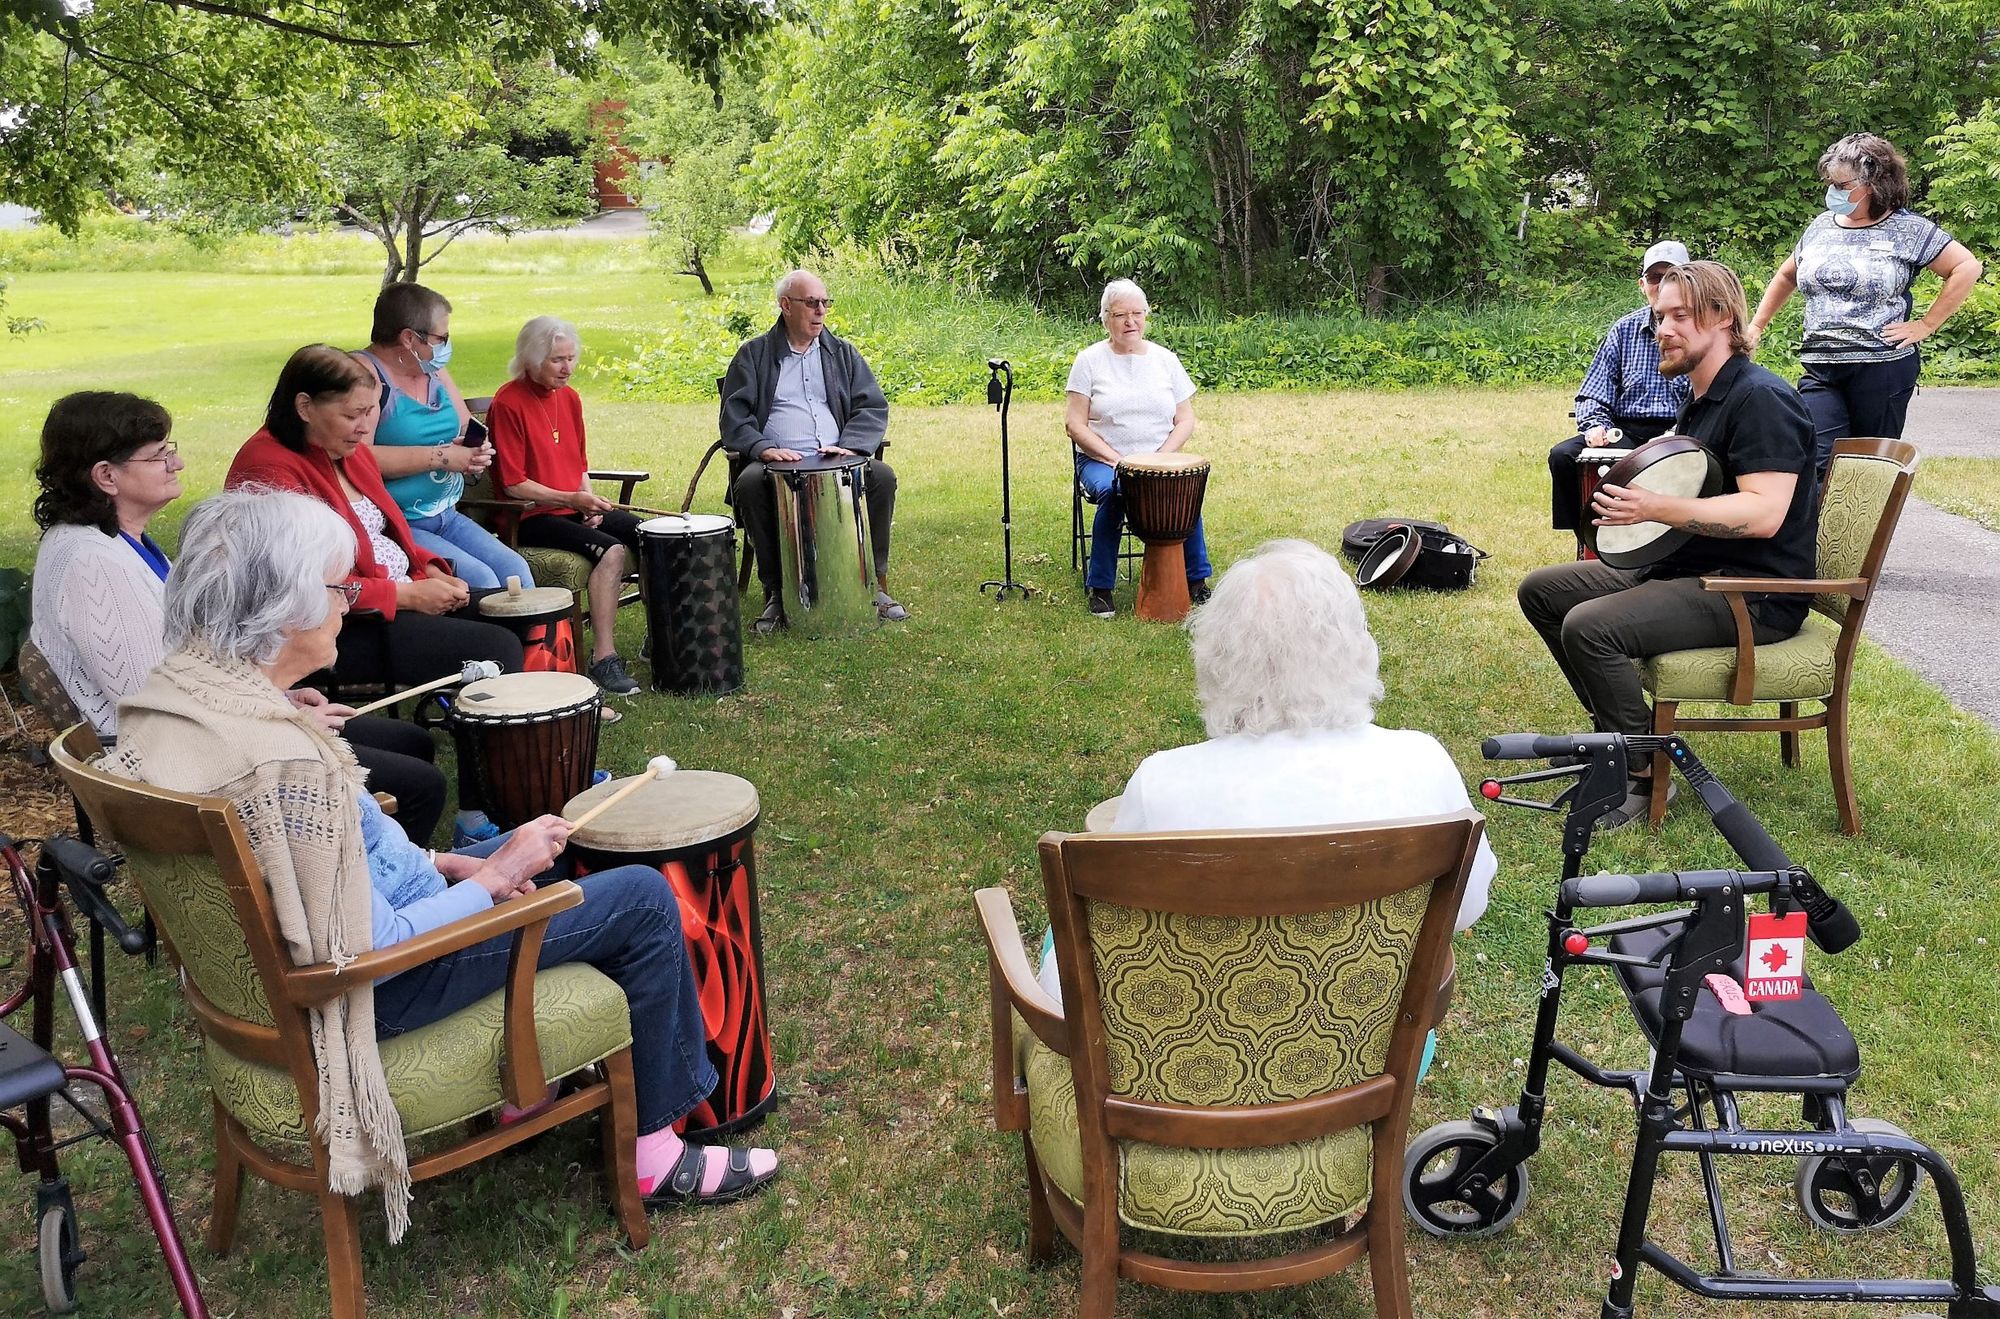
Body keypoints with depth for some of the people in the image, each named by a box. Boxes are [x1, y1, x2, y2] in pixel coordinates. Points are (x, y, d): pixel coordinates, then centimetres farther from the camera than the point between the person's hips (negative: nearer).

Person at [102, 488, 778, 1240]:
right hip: (374, 989, -9)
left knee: (531, 847, 27)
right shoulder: (283, 761, -34)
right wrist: (492, 876, -15)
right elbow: (366, 948, -27)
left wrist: (445, 863, 4)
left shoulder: (165, 698, -5)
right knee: (643, 901, 0)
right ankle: (655, 1155, 16)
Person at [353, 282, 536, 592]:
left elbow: (470, 433, 22)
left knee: (516, 570, -13)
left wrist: (474, 456, -3)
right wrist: (440, 456, -18)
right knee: (481, 581, -23)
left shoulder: (434, 371, 14)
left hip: (447, 516, 7)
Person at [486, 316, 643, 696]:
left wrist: (590, 501, 1)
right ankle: (603, 659, -28)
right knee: (611, 549, -29)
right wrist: (572, 499, -22)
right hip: (531, 517, -8)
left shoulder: (569, 397, 12)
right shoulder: (508, 404, -12)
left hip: (574, 507, 8)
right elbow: (513, 484, -15)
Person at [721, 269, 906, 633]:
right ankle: (776, 590, -21)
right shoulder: (753, 355, 11)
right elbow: (734, 415, 2)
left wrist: (849, 445, -11)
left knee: (882, 476, -27)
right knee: (749, 484, -34)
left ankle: (874, 582, -14)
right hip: (776, 465, -2)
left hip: (836, 462, 2)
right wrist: (762, 447, -18)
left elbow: (873, 407, 8)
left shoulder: (843, 353, 17)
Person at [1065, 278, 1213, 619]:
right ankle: (1099, 588, -19)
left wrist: (1162, 458, -9)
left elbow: (1185, 419, 9)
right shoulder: (1090, 360, 2)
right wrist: (1115, 460, -15)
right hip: (1102, 461, -2)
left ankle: (1196, 581, -12)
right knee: (1113, 493, -35)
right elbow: (1075, 424, -4)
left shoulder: (1164, 359, 10)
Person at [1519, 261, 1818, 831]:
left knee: (1590, 627, -30)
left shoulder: (1761, 399, -17)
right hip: (1683, 568, 10)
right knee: (1541, 590, 9)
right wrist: (1630, 496, 11)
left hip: (1754, 594, -10)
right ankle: (1614, 725, 17)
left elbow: (1764, 513, -28)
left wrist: (1656, 508, -32)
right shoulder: (1701, 401, 15)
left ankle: (1645, 773, -12)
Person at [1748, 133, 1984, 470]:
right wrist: (1755, 327, 21)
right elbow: (1786, 277, 27)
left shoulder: (1907, 229, -1)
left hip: (1883, 368, -3)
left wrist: (1926, 325, -6)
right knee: (1818, 466, -12)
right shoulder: (1822, 225, 12)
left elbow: (1968, 268, -2)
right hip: (1819, 371, 3)